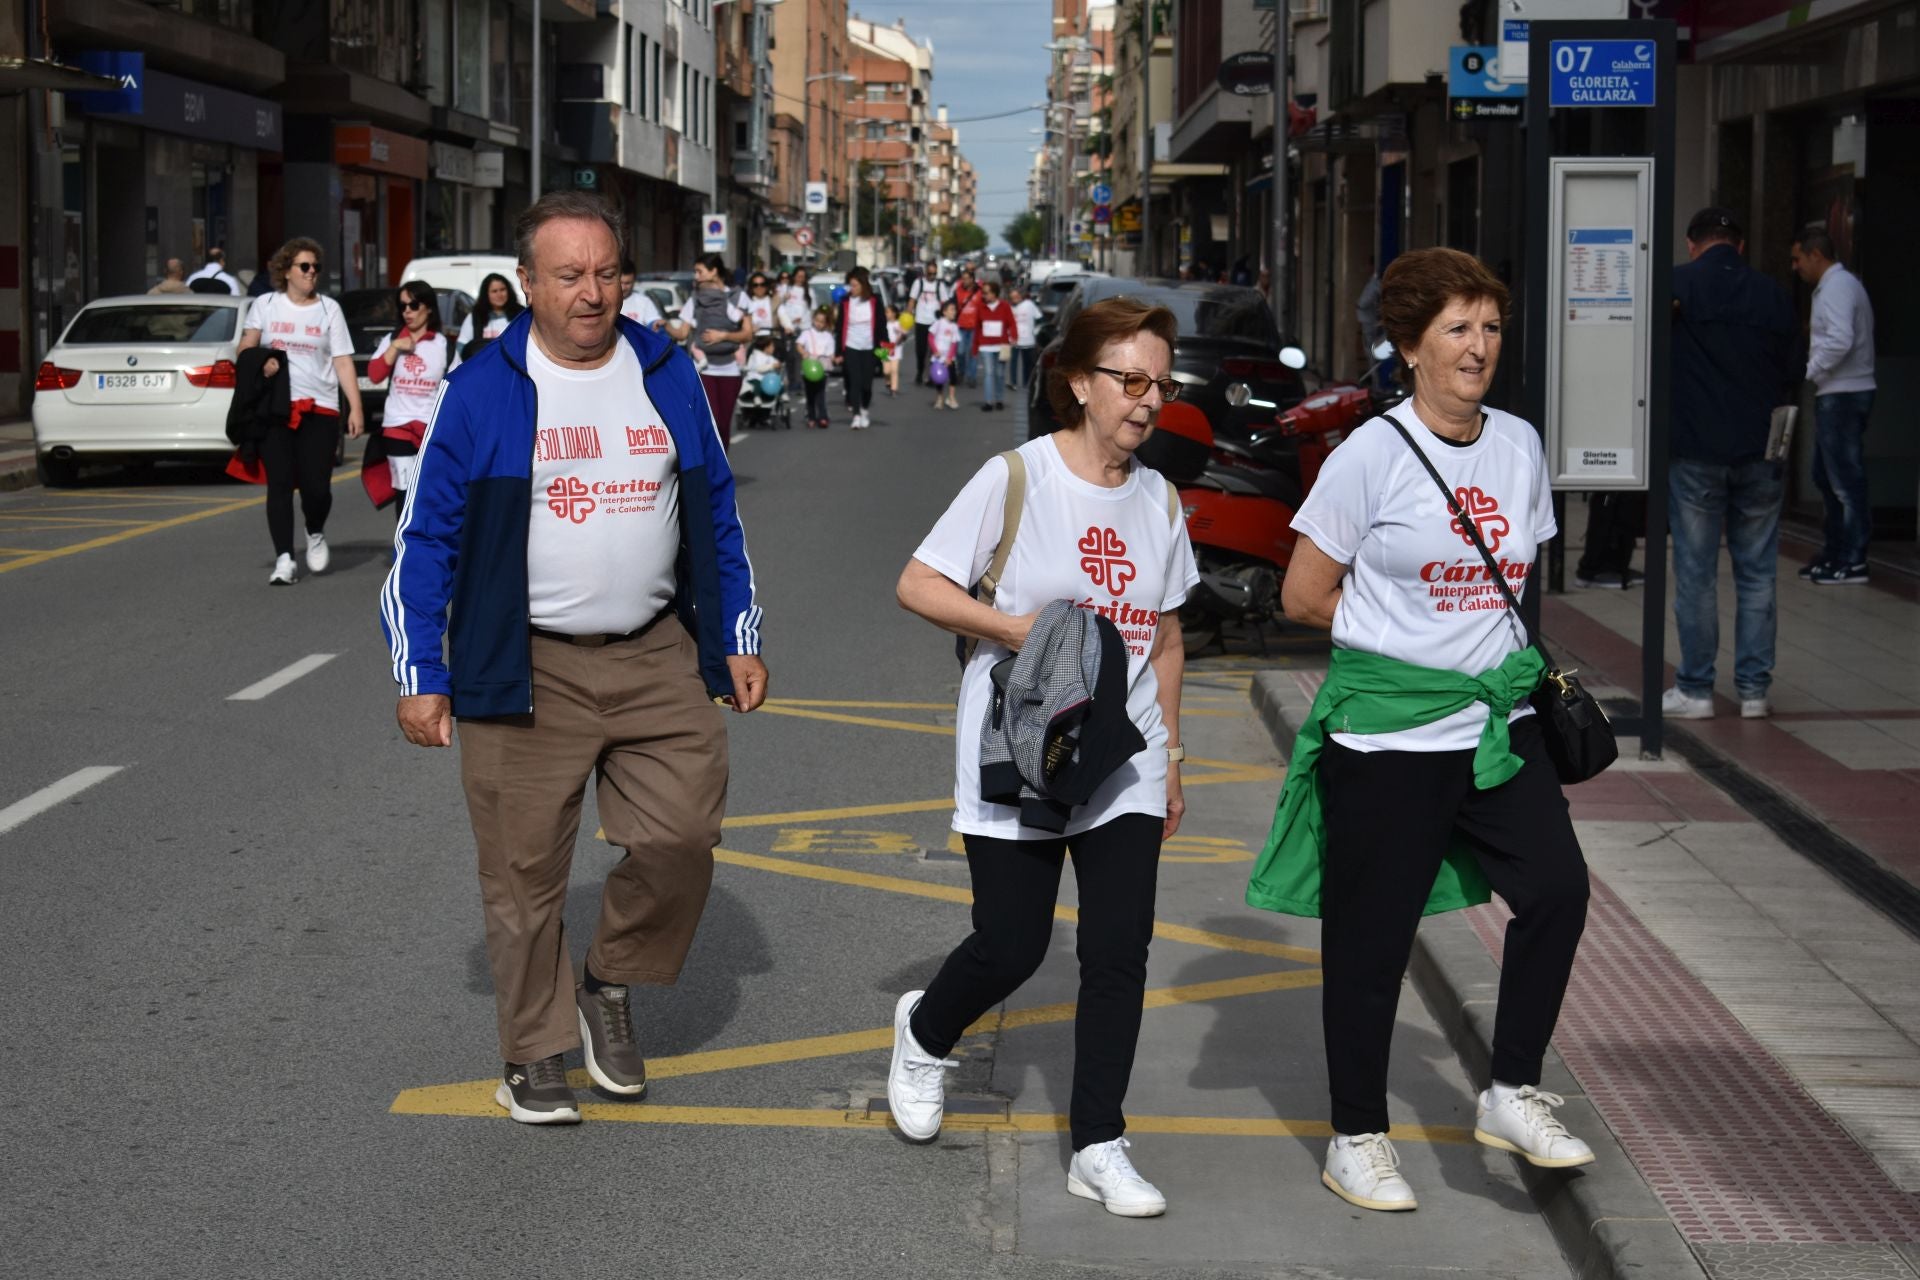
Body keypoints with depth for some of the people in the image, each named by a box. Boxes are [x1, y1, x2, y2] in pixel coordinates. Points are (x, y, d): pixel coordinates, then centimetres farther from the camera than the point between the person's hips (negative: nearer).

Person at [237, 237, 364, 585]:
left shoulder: (329, 309, 9)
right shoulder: (265, 305, 9)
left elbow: (343, 362, 5)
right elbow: (245, 349, 10)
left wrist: (356, 408, -2)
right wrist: (260, 362, -13)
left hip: (319, 408, 0)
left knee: (316, 485, -7)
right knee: (279, 484, -5)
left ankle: (316, 534, 24)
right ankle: (284, 559, -1)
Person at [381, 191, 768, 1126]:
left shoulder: (668, 376, 5)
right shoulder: (481, 393, -5)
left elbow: (718, 514, 14)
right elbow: (427, 539, -1)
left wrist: (737, 639, 10)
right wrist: (419, 675, -4)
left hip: (659, 660, 3)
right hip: (526, 670, -3)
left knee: (681, 839, -4)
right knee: (524, 871, 2)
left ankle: (611, 985, 22)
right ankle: (535, 1055, 17)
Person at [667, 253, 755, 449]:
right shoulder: (694, 301, 8)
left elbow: (748, 334, -1)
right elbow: (682, 333, 1)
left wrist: (723, 335, -14)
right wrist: (666, 324, -17)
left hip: (729, 369, 0)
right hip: (703, 368, 0)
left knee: (724, 424, 3)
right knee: (710, 422, -13)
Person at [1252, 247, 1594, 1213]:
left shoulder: (1519, 445, 8)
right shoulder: (1373, 454, -9)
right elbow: (1303, 597, -5)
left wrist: (1476, 636, 8)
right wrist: (1397, 629, 4)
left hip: (1493, 721, 5)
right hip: (1384, 733, -5)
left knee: (1557, 888, -8)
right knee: (1371, 935, 2)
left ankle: (1512, 1095, 10)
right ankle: (1356, 1139, 17)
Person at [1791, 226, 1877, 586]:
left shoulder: (1838, 287, -14)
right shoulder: (1834, 285, 18)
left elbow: (1840, 341, -25)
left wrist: (1809, 371, -14)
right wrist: (1814, 368, 9)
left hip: (1843, 395, -11)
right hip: (1836, 394, 11)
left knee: (1846, 479, -6)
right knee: (1827, 476, 16)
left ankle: (1852, 562, -2)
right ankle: (1835, 553, 22)